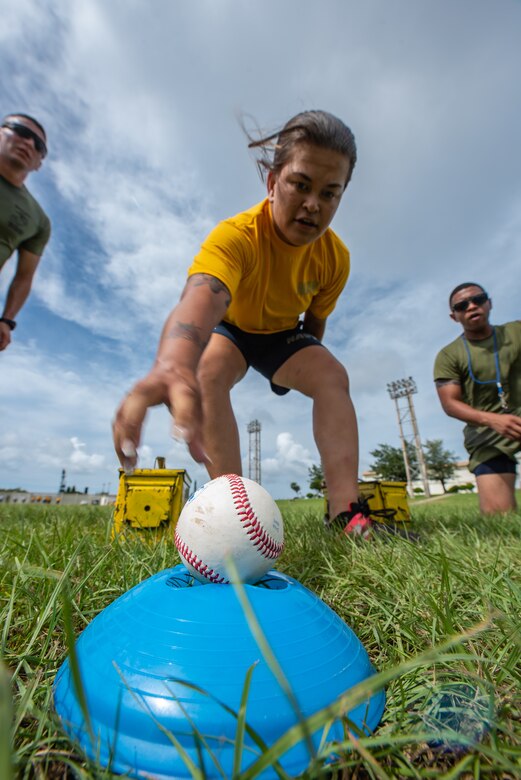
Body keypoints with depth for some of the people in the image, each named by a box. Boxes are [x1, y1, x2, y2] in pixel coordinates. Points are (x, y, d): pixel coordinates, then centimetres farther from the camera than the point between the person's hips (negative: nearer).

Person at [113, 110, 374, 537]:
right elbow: (201, 297, -56)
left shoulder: (336, 257, -17)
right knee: (209, 371, -35)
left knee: (334, 375, -22)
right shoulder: (235, 236, -34)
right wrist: (173, 365, -75)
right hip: (230, 328, -3)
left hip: (285, 334, 4)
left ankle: (347, 513, -21)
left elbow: (316, 317, -1)